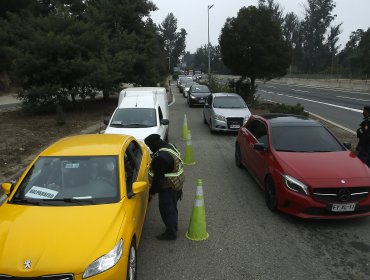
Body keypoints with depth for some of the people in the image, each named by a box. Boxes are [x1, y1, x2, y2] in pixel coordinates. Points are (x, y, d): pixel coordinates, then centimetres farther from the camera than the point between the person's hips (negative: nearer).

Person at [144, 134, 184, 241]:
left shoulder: (161, 157, -29)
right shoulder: (170, 146, 3)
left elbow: (158, 177, -24)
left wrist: (151, 192, -13)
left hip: (169, 187, -10)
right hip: (177, 183, 10)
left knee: (167, 210, 5)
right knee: (172, 208, 23)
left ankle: (170, 233, 18)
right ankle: (172, 228, 40)